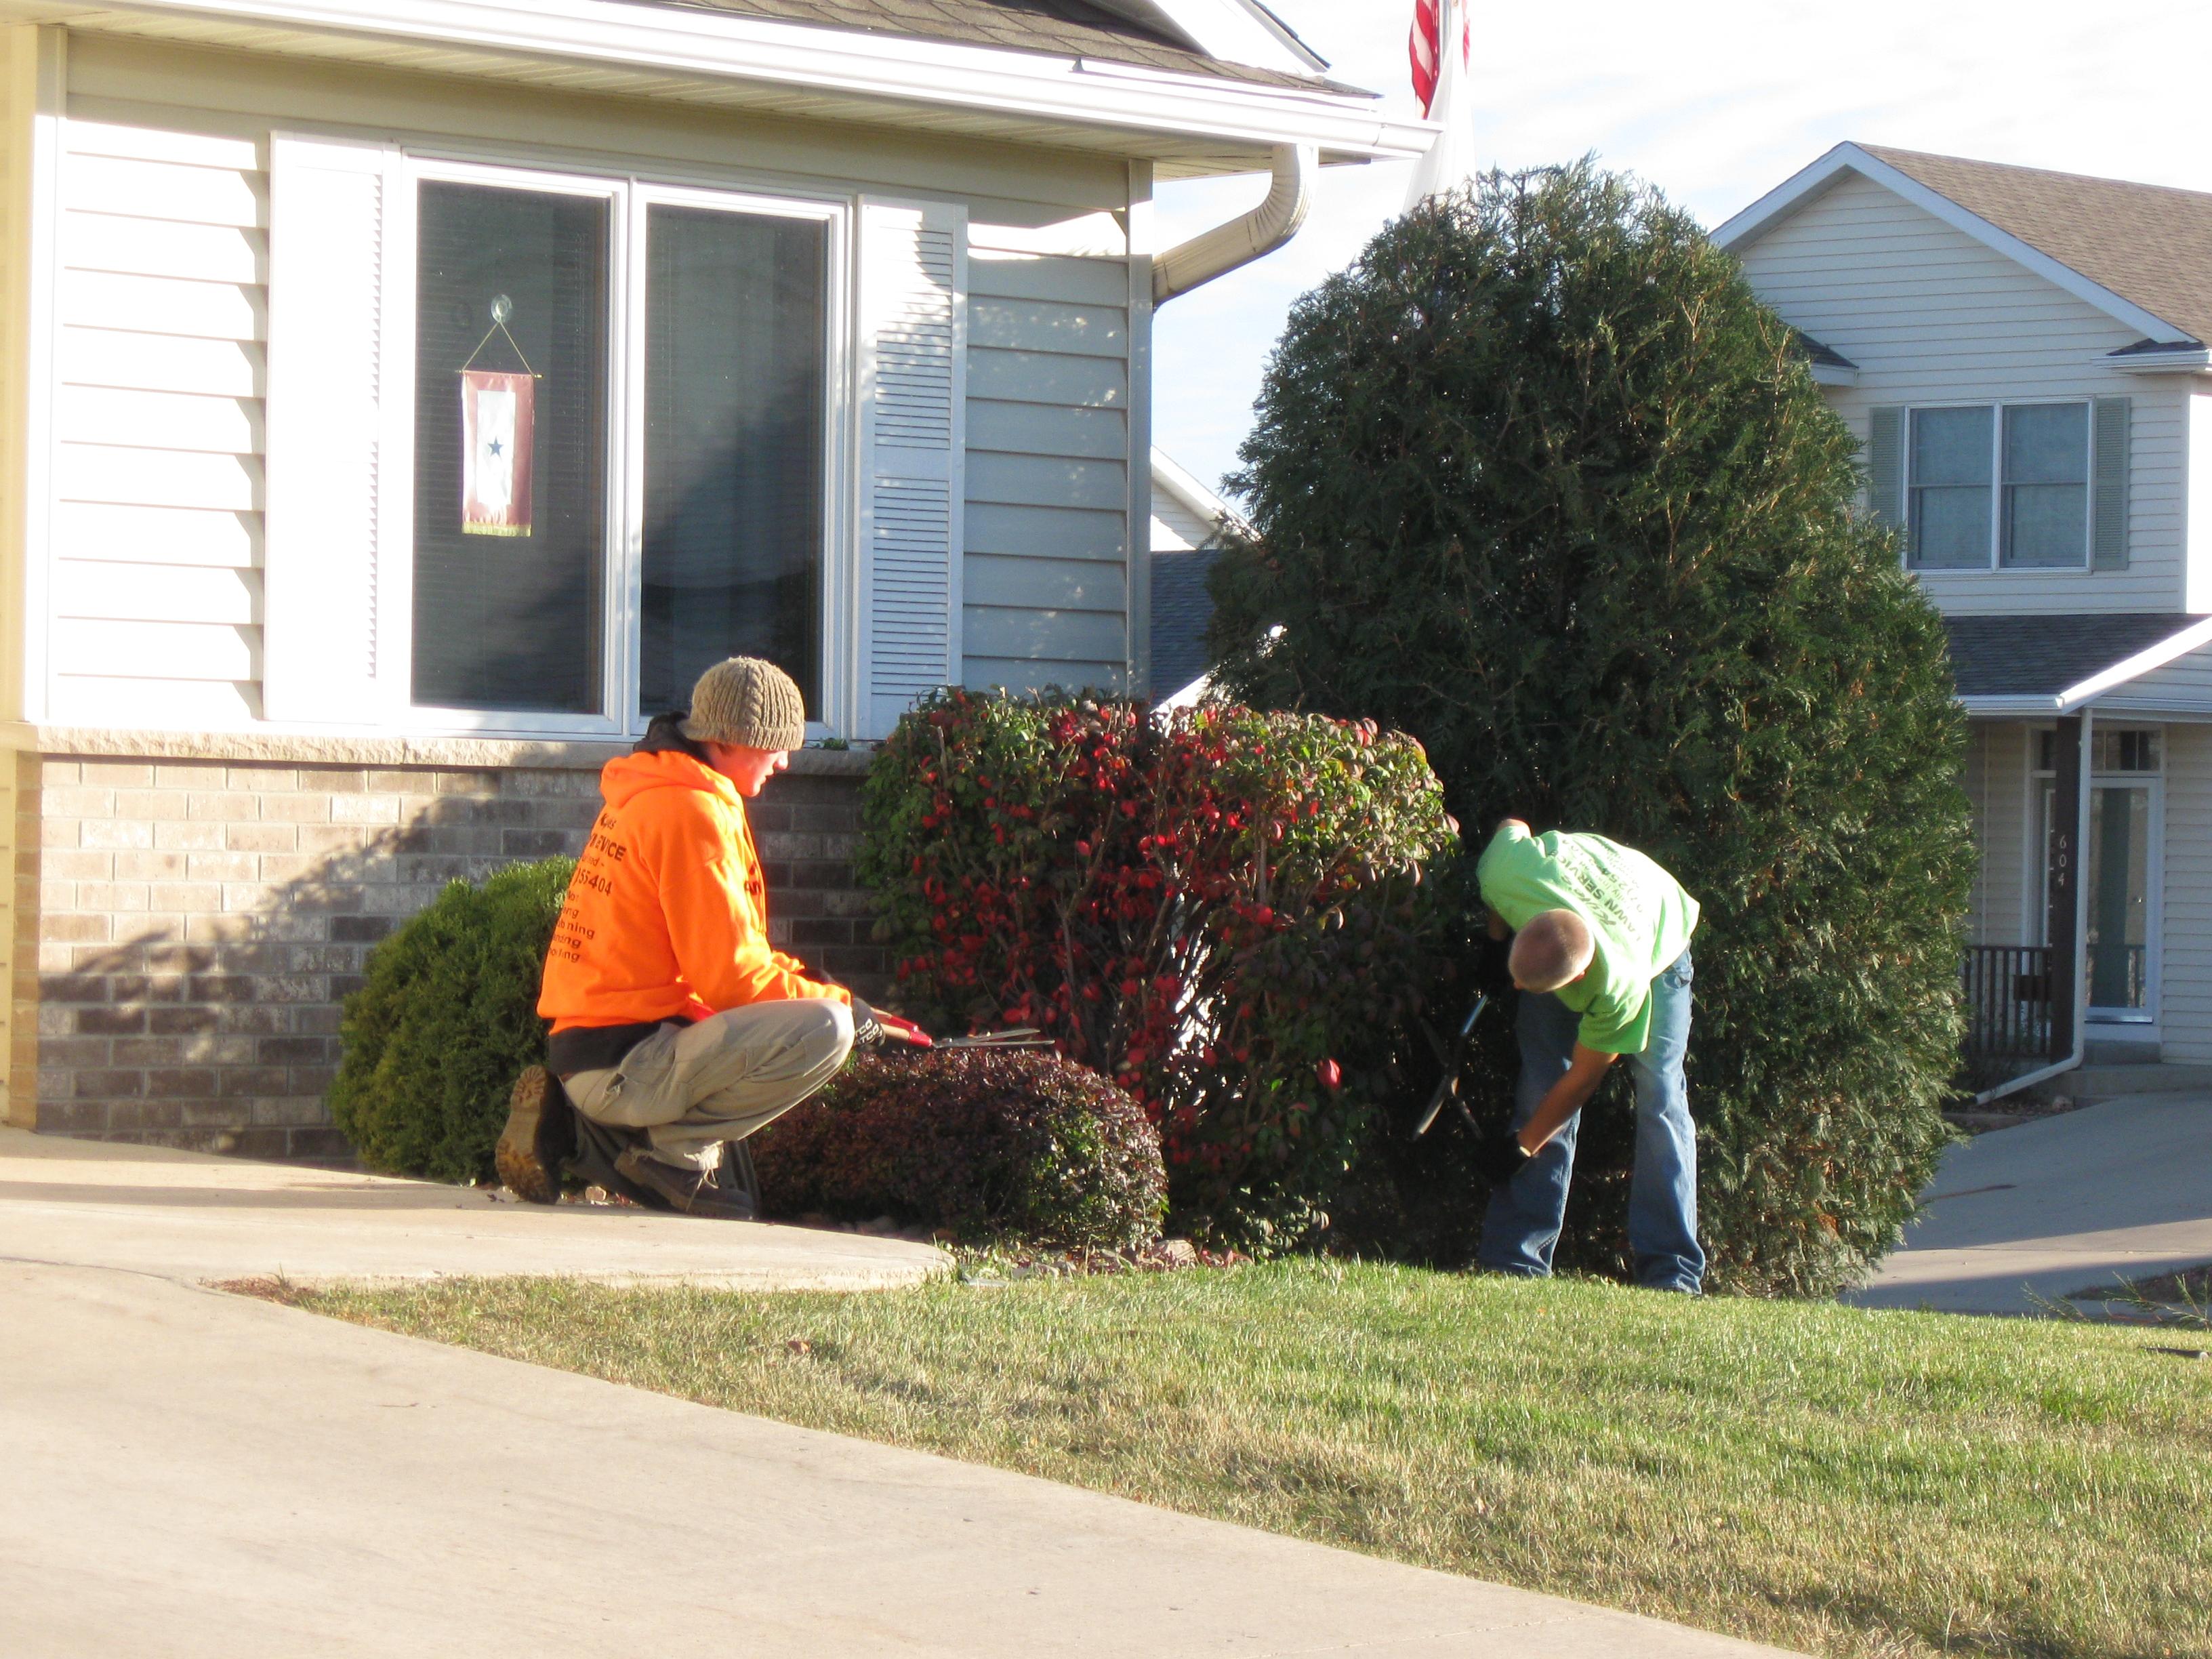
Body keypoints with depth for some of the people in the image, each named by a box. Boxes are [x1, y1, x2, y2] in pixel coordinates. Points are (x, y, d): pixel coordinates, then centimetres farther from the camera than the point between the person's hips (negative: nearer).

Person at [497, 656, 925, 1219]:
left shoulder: (649, 792, 18)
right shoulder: (692, 812, -14)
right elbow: (730, 975, -15)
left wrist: (801, 983, 12)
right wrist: (841, 1004, -2)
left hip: (578, 1053, 10)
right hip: (622, 1063, -10)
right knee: (825, 1029, -22)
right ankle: (674, 1148, -9)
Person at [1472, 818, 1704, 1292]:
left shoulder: (1620, 985, -45)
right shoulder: (1504, 875, -41)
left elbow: (1582, 1079, -27)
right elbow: (1512, 826, -13)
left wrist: (1522, 1146, -15)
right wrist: (1496, 935, -5)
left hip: (1658, 946, -4)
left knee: (1659, 1097, -16)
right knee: (1540, 1084, -8)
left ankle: (1672, 1272, -15)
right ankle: (1513, 1260, -10)